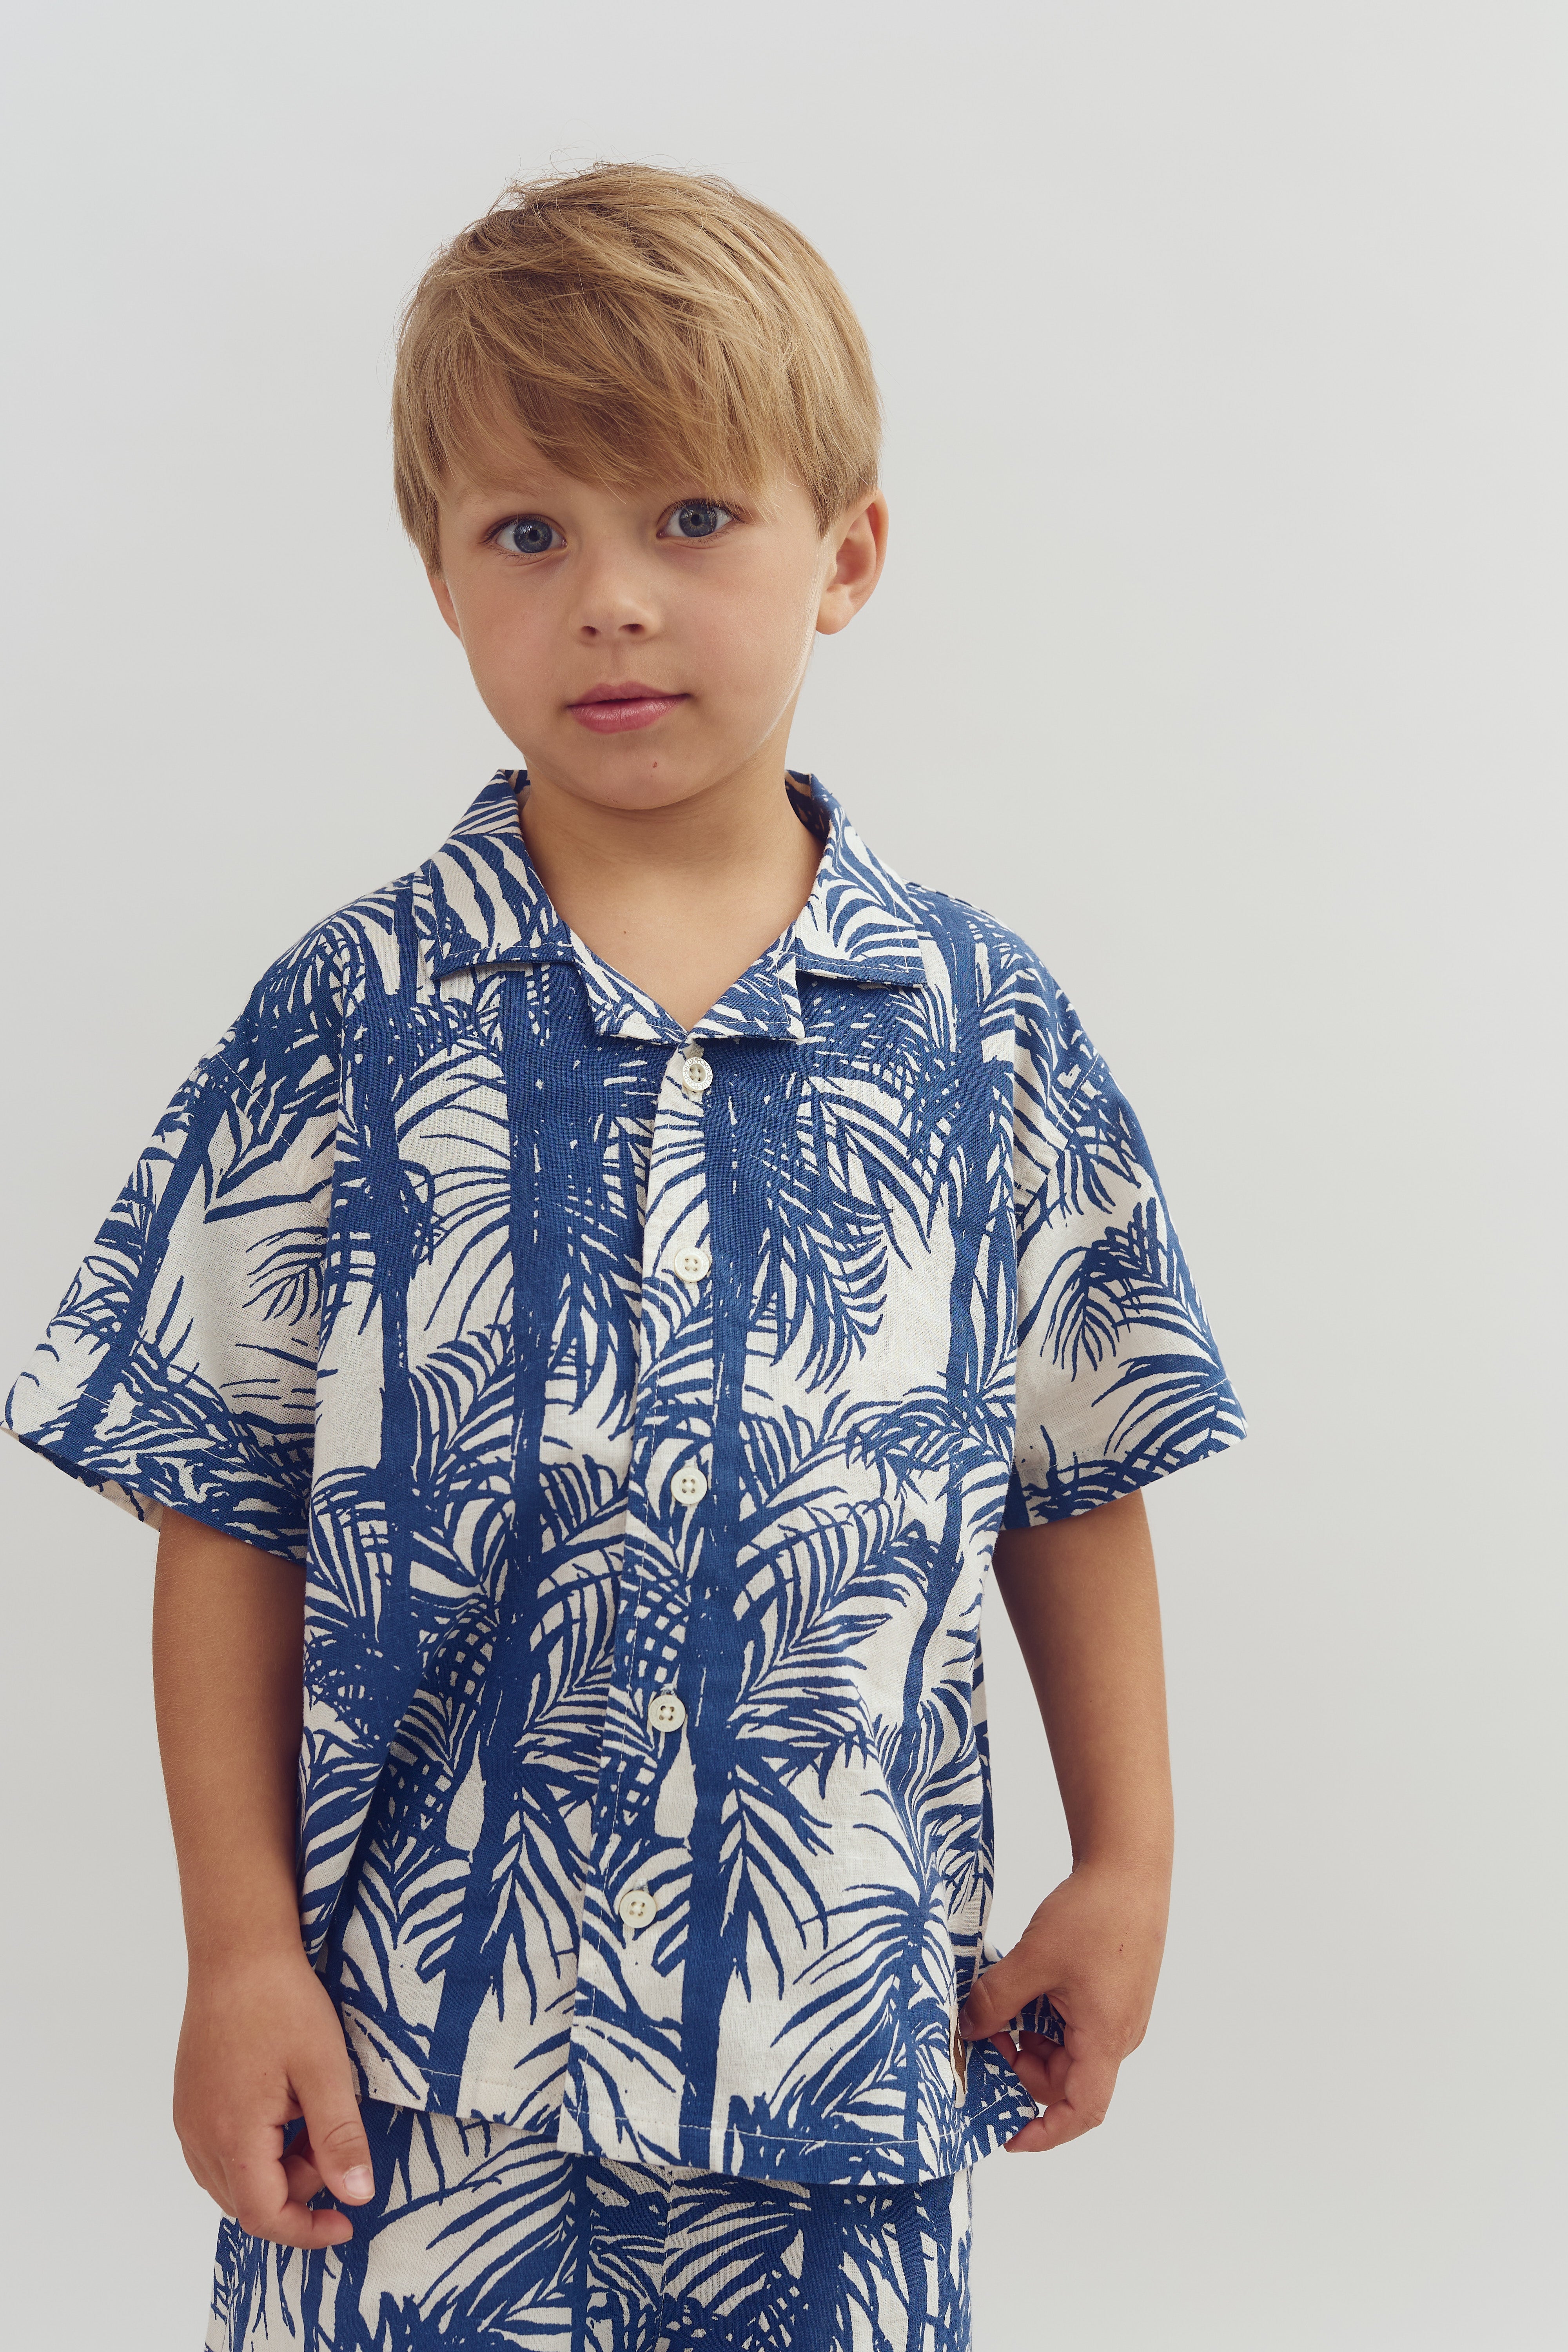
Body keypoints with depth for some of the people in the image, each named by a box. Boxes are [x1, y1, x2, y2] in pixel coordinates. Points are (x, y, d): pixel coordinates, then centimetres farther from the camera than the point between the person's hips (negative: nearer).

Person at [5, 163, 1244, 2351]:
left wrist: (1126, 1867, 6)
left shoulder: (982, 1025, -1)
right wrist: (241, 1954, -4)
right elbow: (228, 1523, -2)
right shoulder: (347, 1023, -4)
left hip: (853, 2046, 1)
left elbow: (1078, 1482, 7)